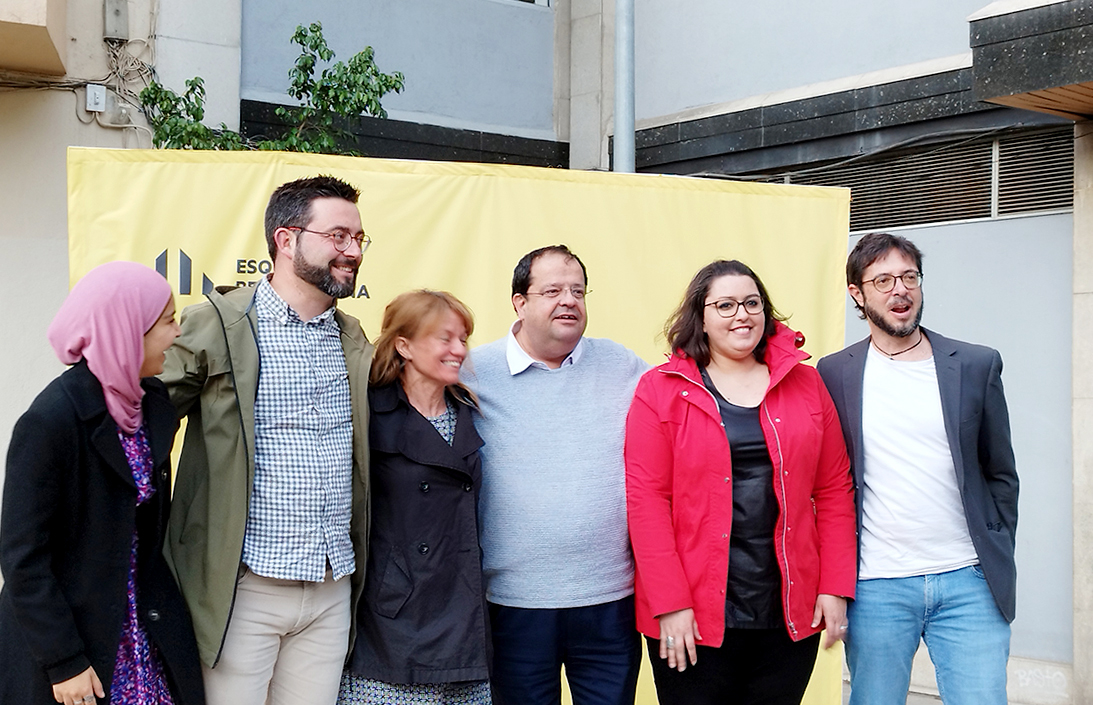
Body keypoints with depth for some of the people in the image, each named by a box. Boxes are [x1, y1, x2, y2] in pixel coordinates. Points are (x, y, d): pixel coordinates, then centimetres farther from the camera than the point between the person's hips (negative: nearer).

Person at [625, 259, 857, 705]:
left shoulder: (805, 384, 8)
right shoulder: (660, 391, -2)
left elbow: (834, 490, 7)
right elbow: (646, 500, -7)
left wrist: (836, 588, 1)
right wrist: (670, 604, -12)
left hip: (790, 615, 3)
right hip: (693, 618, -2)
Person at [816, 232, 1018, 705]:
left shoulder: (978, 366, 5)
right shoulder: (835, 374, 3)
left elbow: (1001, 473, 11)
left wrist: (999, 558, 6)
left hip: (968, 582, 1)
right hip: (875, 588, 0)